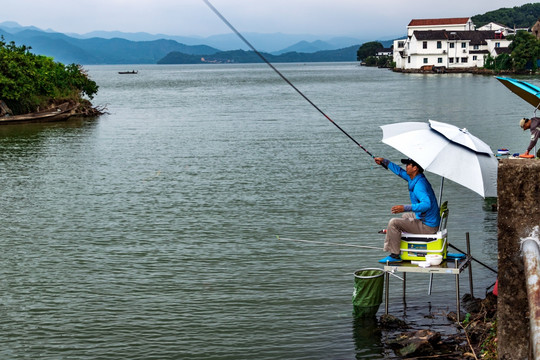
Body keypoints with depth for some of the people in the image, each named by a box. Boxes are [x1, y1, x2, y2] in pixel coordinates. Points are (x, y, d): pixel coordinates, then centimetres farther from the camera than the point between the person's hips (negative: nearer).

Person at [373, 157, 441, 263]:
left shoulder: (419, 185, -25)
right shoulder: (415, 179, 6)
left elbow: (427, 204, -39)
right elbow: (400, 171, 23)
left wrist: (405, 208, -42)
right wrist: (384, 162, 22)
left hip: (427, 226, -11)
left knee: (393, 223, -13)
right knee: (405, 216, 34)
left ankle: (395, 255, -7)